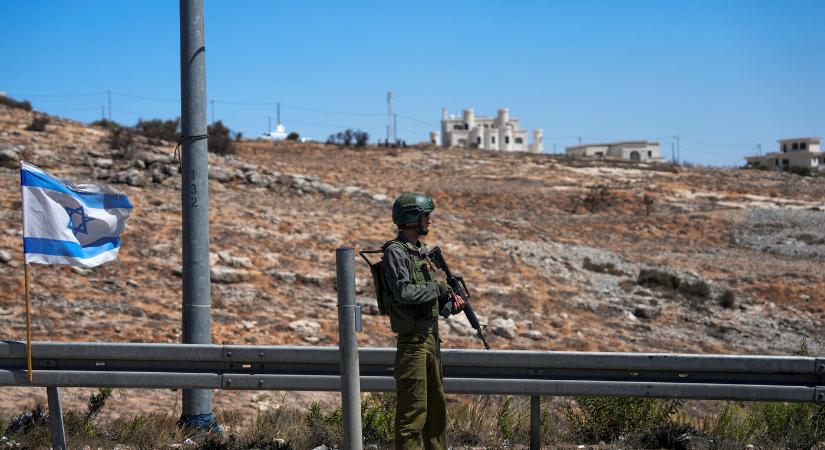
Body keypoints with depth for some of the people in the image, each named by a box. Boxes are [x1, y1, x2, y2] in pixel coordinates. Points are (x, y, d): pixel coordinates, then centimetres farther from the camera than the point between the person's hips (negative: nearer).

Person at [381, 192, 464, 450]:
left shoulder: (423, 251, 15)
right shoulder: (395, 252, -12)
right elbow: (403, 292, -24)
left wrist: (450, 298, 3)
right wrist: (436, 287, -12)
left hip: (431, 337, 9)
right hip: (412, 340, -9)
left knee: (436, 406, 15)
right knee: (413, 408, -7)